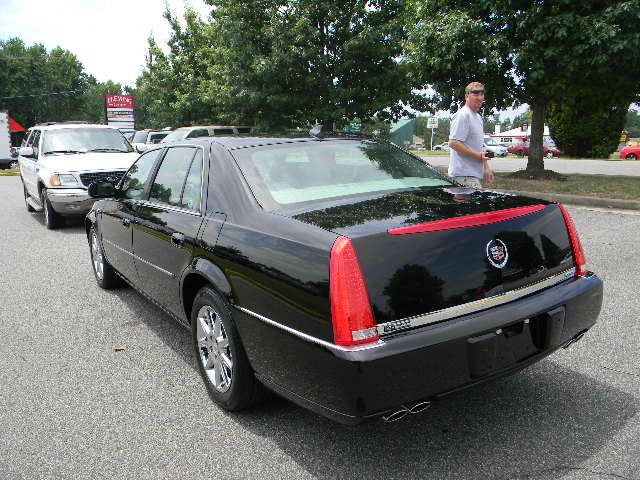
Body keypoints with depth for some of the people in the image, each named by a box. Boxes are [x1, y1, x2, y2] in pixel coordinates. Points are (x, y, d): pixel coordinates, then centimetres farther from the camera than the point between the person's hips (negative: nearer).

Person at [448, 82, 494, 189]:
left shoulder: (478, 117, 21)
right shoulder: (462, 115, -12)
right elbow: (453, 143, -21)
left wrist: (486, 167, 20)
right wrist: (477, 155, -18)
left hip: (473, 173, 10)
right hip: (464, 174, -10)